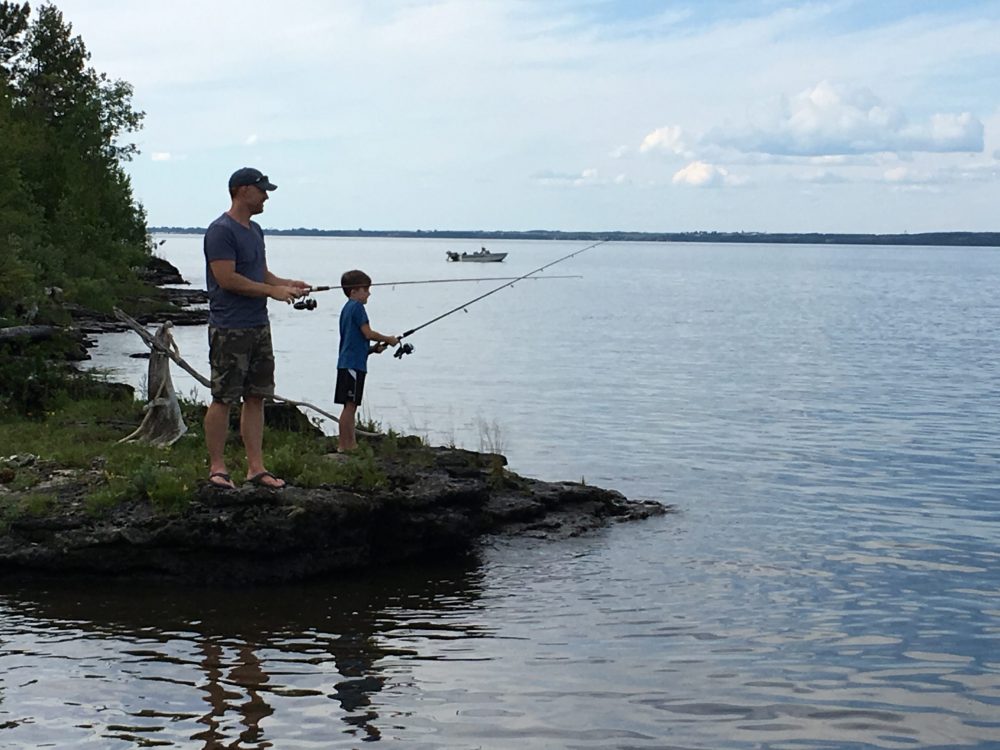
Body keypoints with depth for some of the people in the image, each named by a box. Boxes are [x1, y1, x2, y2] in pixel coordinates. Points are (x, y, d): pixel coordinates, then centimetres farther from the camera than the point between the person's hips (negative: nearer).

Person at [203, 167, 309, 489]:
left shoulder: (255, 230, 17)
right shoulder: (221, 231, -12)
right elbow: (227, 279, -18)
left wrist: (287, 283, 4)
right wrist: (271, 290, -16)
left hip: (258, 326, 9)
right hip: (230, 329, -9)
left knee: (256, 398, 8)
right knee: (223, 399, -3)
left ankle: (256, 467, 12)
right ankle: (217, 466, 4)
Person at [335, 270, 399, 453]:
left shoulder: (347, 308, 20)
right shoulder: (357, 307, -9)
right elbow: (368, 333, -13)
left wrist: (373, 348, 13)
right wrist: (388, 339, 0)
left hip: (347, 363, 10)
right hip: (354, 364, -10)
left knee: (351, 405, 11)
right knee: (350, 405, -8)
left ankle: (351, 444, 13)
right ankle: (343, 445, -8)